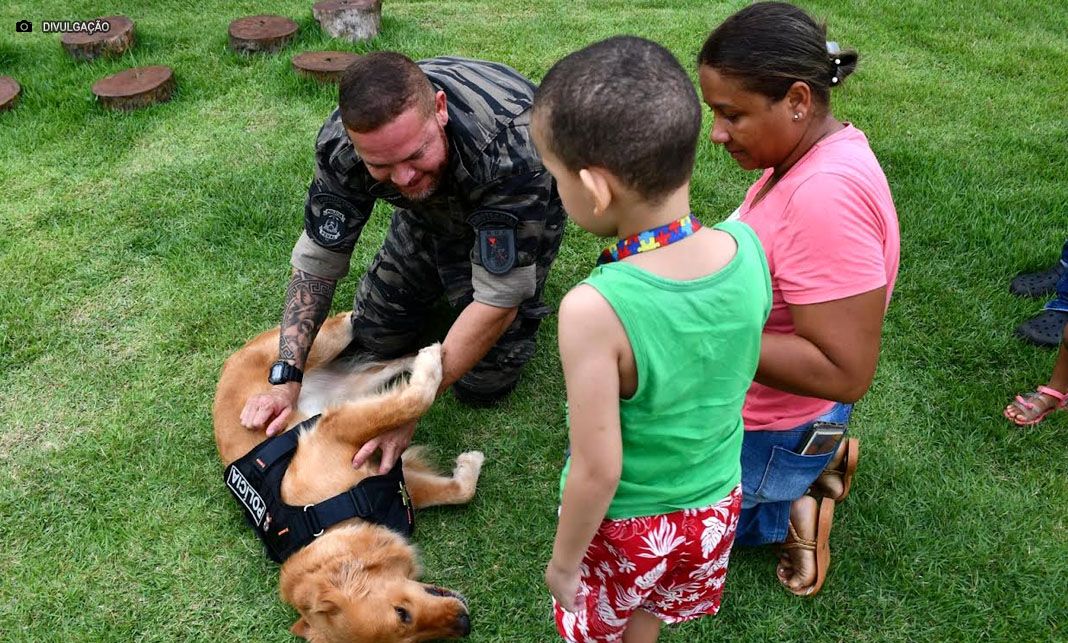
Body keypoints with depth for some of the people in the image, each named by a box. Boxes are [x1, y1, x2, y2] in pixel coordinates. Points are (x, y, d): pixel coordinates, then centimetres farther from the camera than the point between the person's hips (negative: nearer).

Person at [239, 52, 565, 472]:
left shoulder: (509, 145, -45)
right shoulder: (341, 143, -32)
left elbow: (498, 302, -38)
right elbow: (316, 261, -20)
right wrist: (286, 378, -29)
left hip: (521, 212, -3)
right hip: (430, 212, 4)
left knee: (483, 383, -6)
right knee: (373, 343, 3)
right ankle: (442, 279, 27)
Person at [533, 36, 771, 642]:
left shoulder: (594, 309, -37)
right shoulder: (748, 247, -20)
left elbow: (598, 470, -27)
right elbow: (744, 368, -2)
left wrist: (563, 562, -9)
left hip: (625, 524, -4)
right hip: (716, 503, 5)